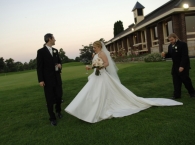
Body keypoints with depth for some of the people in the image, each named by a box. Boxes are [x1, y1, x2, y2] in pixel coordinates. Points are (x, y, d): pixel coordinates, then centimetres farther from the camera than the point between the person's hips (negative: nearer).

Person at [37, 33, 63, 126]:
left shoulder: (55, 50, 10)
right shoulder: (41, 51, -7)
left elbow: (59, 61, 21)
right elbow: (39, 67, -9)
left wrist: (60, 65, -4)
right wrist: (40, 80, -14)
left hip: (57, 78, 5)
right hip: (48, 79, -5)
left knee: (59, 96, 9)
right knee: (50, 99, 3)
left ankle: (58, 111, 37)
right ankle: (52, 118, 16)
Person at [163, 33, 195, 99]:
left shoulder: (183, 44, -14)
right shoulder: (170, 46, 7)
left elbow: (185, 56, -19)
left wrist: (182, 66, -25)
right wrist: (165, 55, -10)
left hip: (183, 66, -6)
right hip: (175, 66, 6)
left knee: (185, 79, 1)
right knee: (176, 81, 3)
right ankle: (176, 95, 7)